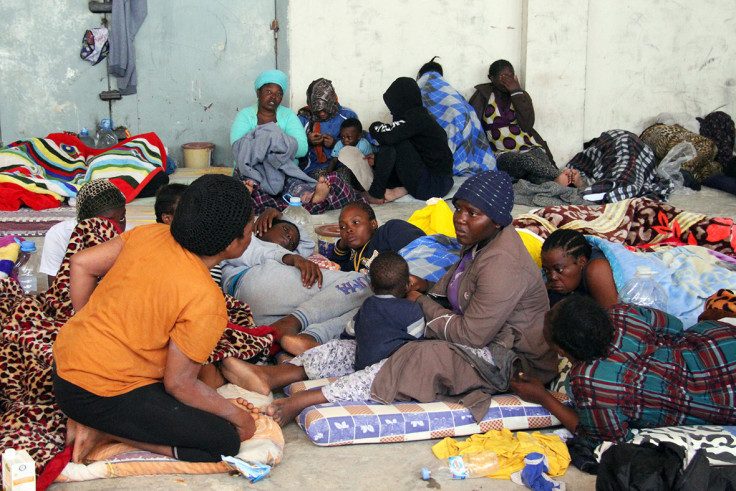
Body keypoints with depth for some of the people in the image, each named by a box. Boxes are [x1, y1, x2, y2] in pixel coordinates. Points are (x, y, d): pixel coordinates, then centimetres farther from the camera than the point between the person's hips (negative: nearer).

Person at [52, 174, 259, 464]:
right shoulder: (205, 301, -23)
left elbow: (82, 263, 6)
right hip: (100, 394, -9)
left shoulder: (151, 234, -3)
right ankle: (102, 431, -6)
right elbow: (179, 384, -17)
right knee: (225, 441, -5)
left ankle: (89, 418, 8)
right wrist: (237, 415, -2)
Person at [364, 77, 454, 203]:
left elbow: (387, 135, -26)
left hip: (434, 186, -10)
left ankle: (376, 194, -8)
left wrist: (377, 127, -4)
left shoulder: (416, 118, -16)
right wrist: (377, 160, 14)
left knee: (390, 142, -14)